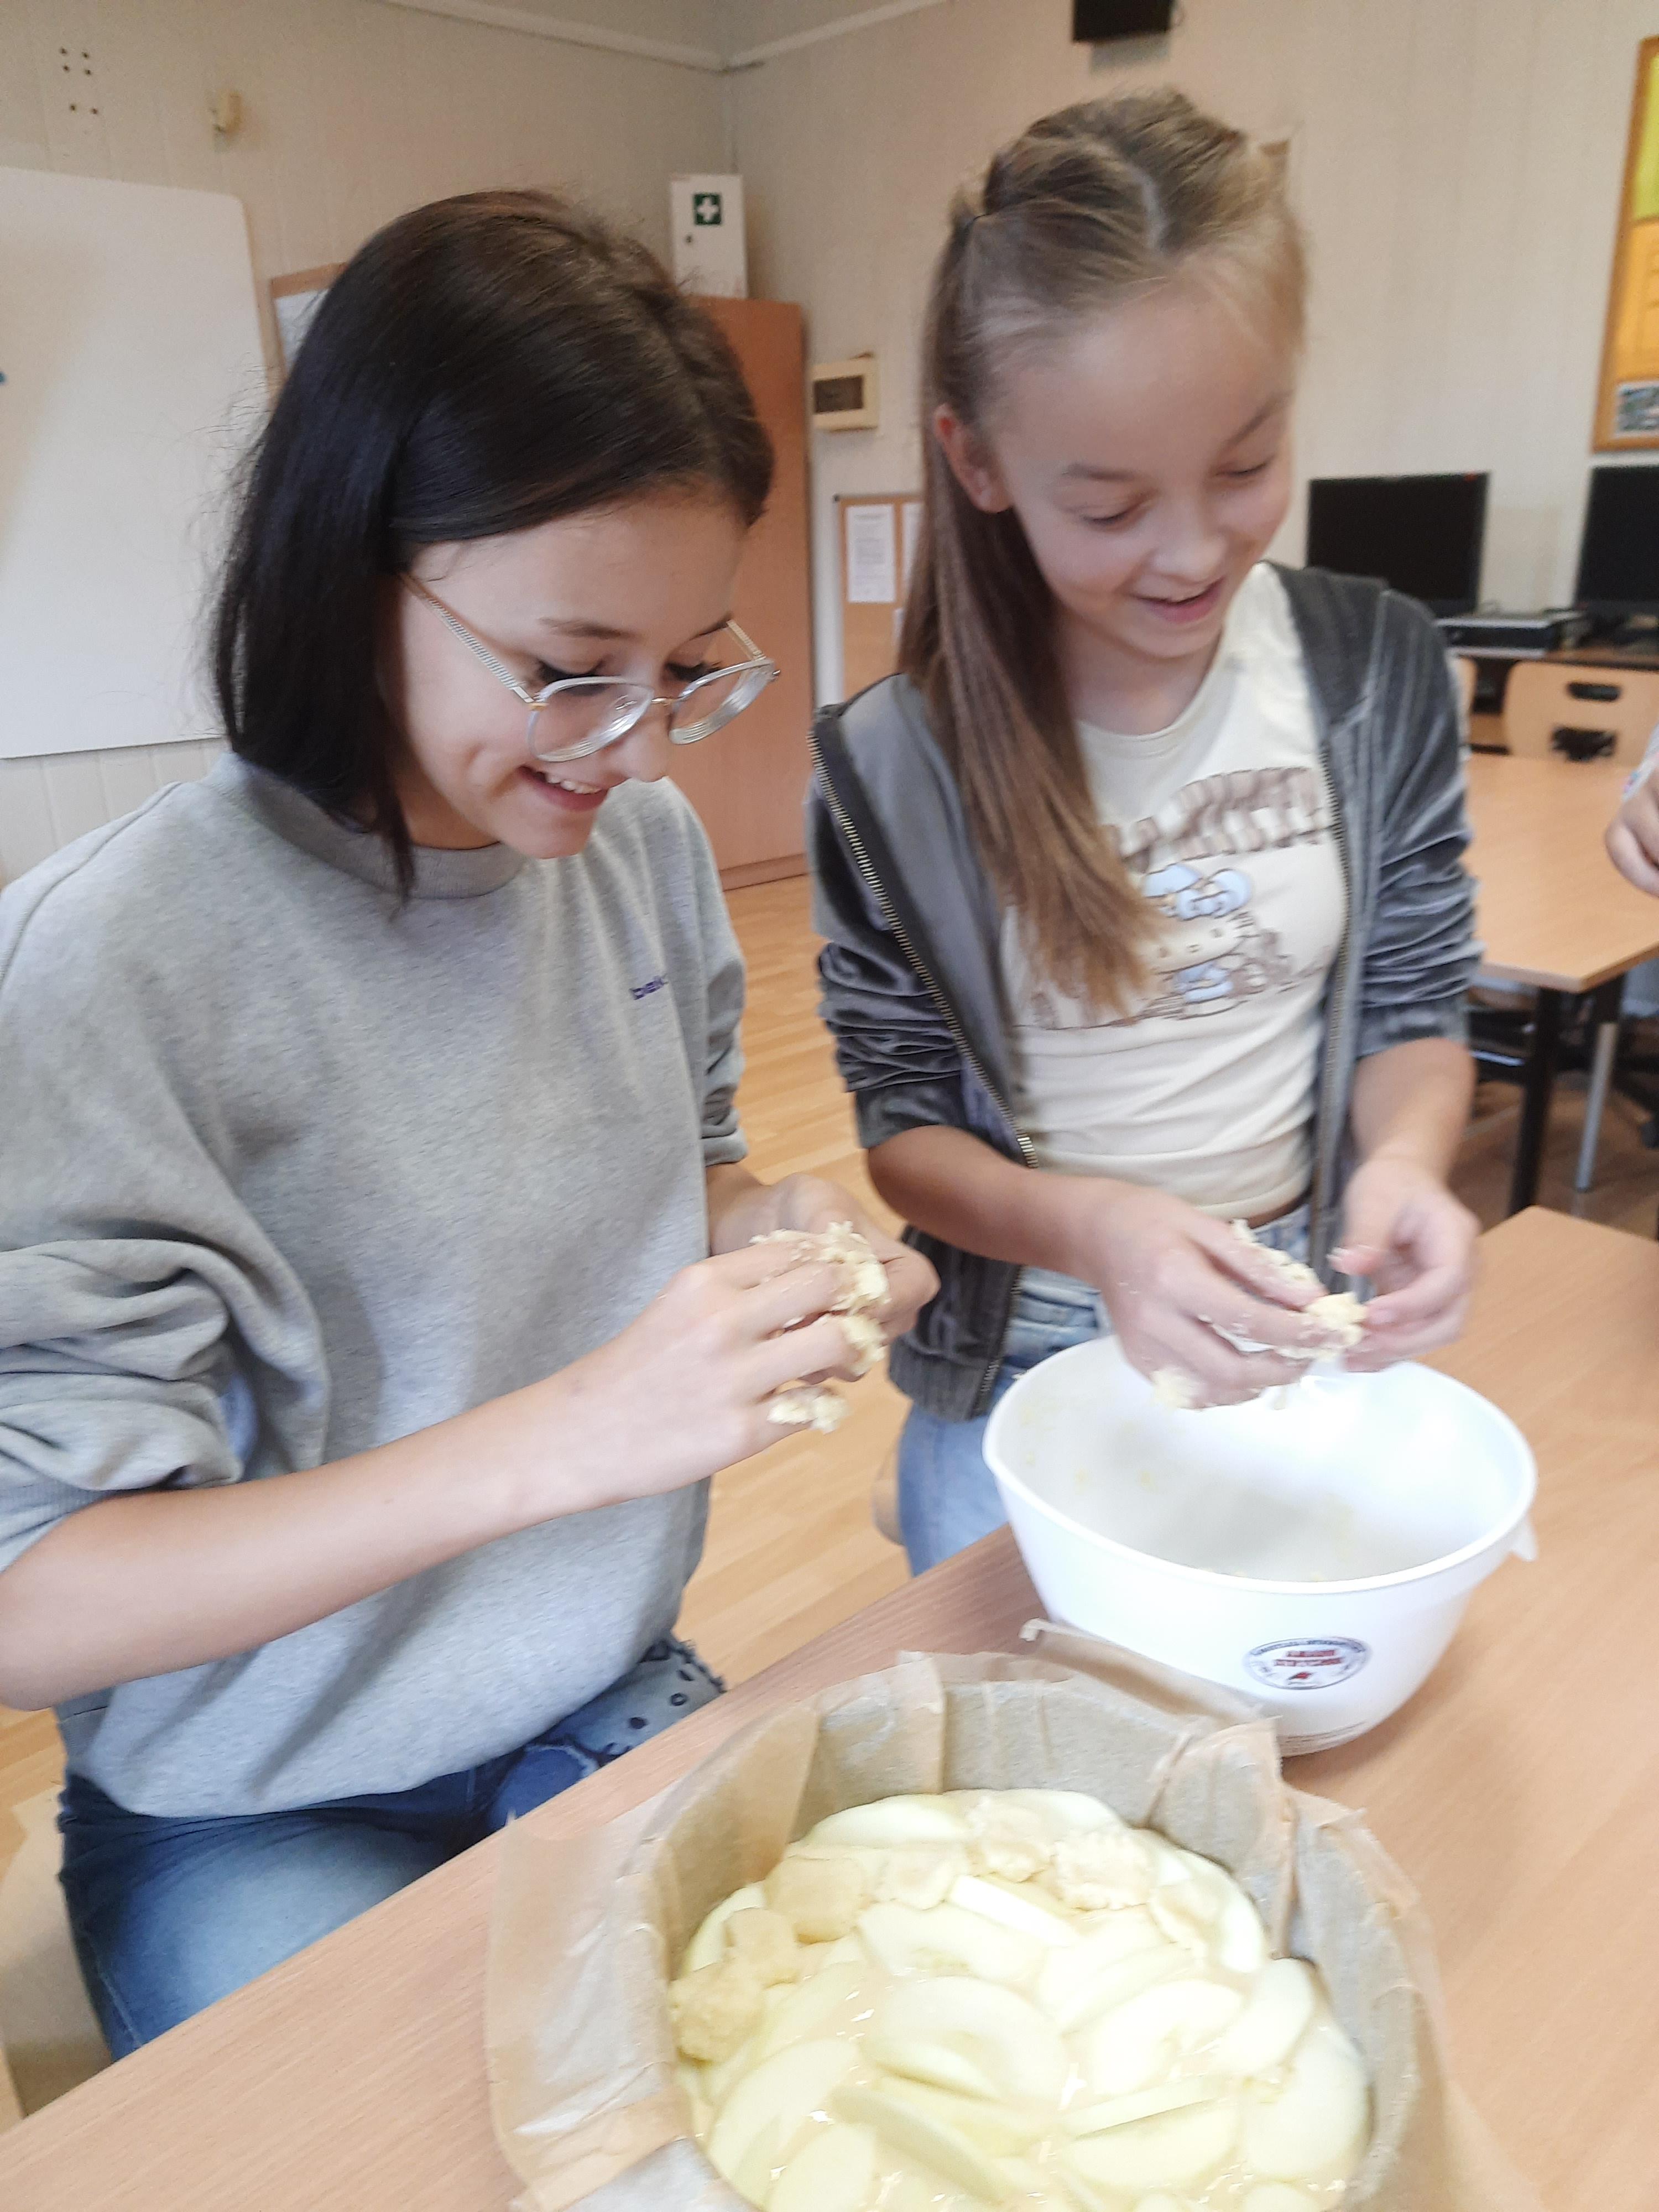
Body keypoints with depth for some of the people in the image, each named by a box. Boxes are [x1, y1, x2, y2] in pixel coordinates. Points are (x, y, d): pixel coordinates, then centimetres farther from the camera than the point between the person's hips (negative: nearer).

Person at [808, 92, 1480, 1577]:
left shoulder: (1377, 675, -9)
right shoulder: (892, 768, -18)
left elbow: (1413, 1010, -1)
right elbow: (904, 1128, -11)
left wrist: (1405, 1160, -23)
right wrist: (1090, 1226, -30)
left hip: (1305, 1355, 3)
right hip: (1022, 1390, -2)